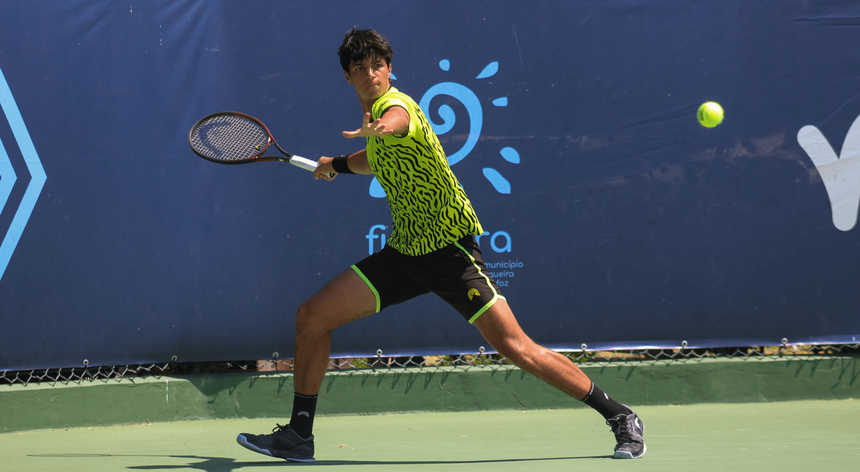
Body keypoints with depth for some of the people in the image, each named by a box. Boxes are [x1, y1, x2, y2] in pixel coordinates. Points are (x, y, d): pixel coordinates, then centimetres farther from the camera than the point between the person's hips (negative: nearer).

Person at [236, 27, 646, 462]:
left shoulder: (396, 104, -14)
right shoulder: (375, 113, 12)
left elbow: (396, 121, -44)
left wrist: (378, 127, -65)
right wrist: (339, 164, 31)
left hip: (451, 247, -8)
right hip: (404, 251, 8)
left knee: (516, 348, -14)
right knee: (312, 316, -1)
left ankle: (619, 417, 0)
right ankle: (299, 434, 10)